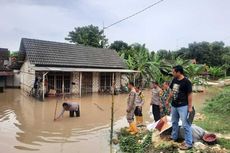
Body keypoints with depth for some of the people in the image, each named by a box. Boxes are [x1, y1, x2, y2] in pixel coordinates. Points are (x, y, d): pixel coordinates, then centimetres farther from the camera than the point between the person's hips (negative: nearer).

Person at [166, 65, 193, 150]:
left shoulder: (186, 82, -15)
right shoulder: (174, 80, 6)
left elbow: (189, 95, -14)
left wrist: (190, 107, -16)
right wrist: (168, 100, 20)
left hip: (183, 106, -8)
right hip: (174, 105, 8)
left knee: (185, 125, -2)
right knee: (174, 122, 20)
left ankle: (188, 143, 8)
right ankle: (174, 137, 38)